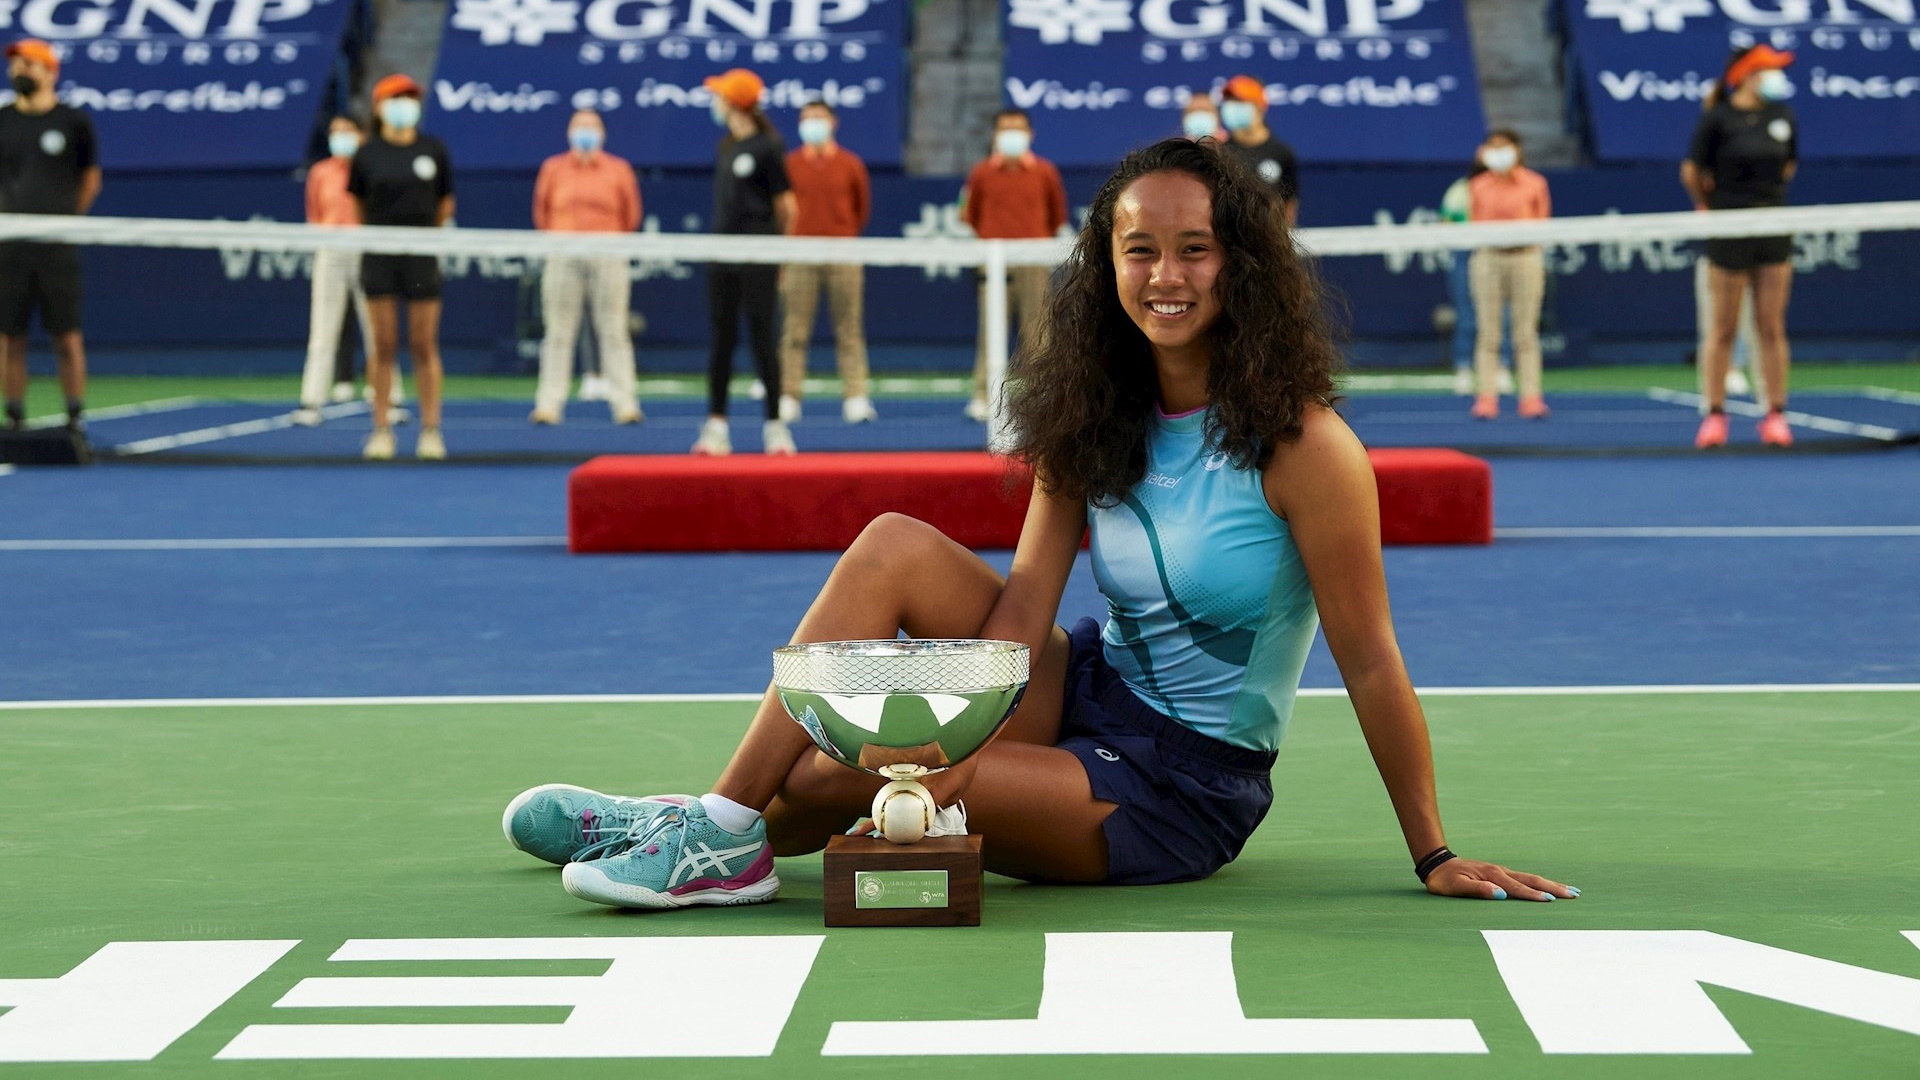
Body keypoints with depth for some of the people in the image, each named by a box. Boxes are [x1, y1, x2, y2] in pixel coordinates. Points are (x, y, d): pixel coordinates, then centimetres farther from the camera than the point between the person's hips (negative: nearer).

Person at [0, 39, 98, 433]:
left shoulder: (74, 122, 1)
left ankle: (76, 416, 4)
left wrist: (65, 218, 6)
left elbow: (90, 180, 9)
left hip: (57, 247, -2)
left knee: (67, 336, -1)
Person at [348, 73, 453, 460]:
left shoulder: (434, 149, 2)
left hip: (422, 254, 0)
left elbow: (445, 203, 11)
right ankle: (381, 430, 6)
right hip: (379, 259, 0)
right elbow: (360, 206, 13)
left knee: (424, 346, 2)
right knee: (383, 346, 2)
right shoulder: (368, 154, 1)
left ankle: (431, 430, 7)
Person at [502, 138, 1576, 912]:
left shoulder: (1301, 446, -19)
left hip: (1187, 790, -6)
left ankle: (736, 830, 9)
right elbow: (1026, 598, -8)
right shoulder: (1095, 422, 0)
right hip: (1093, 697, 6)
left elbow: (1371, 663, -16)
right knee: (897, 546, -13)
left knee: (839, 779, -23)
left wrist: (1436, 856, -12)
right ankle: (726, 811, -7)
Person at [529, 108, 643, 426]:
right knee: (558, 334, 1)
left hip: (608, 257, -1)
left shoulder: (619, 170, 6)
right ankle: (548, 404, 3)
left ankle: (624, 404, 0)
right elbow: (541, 211, 12)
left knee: (614, 333, -1)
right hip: (563, 257, 1)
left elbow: (631, 214, 9)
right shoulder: (553, 169, 8)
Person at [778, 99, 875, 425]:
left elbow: (862, 207, 15)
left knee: (849, 330, -1)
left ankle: (856, 398, -1)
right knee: (795, 331, -3)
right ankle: (788, 397, -1)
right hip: (800, 258, 0)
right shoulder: (789, 164, 6)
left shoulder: (851, 164, 7)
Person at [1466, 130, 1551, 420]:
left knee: (1525, 332, 1)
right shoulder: (1477, 186, 8)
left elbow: (1542, 223, 7)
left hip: (1525, 257, -1)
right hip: (1488, 258, 1)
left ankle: (1531, 397, 2)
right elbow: (1473, 224, 13)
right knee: (1487, 333, -1)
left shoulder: (1534, 184, 3)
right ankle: (1486, 398, 2)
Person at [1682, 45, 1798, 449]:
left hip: (1774, 230, 4)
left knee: (1772, 328, 3)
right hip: (1729, 233, -4)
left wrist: (1768, 196, 13)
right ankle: (1715, 415, 9)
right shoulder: (1718, 119, -9)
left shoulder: (1783, 116, 5)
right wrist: (1709, 205, 11)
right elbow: (1691, 172, -2)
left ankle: (1775, 415, 7)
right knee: (1723, 329, 2)